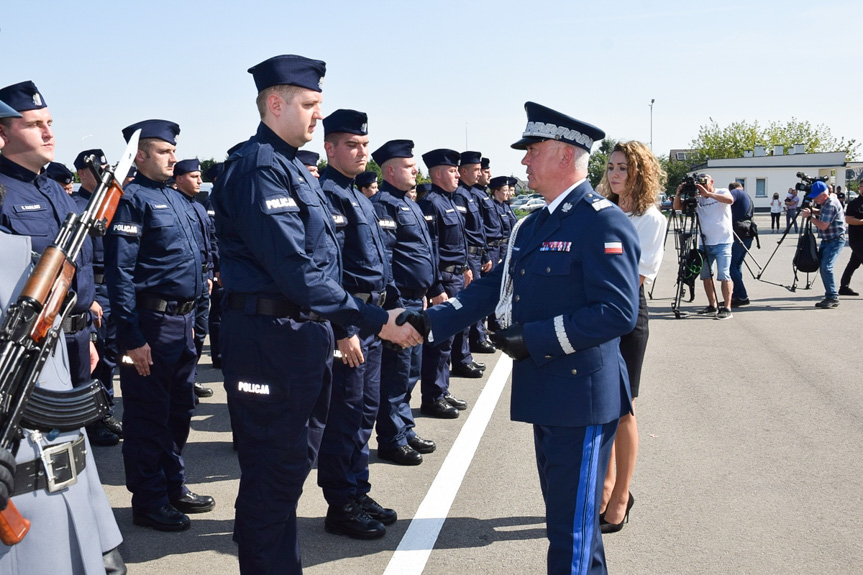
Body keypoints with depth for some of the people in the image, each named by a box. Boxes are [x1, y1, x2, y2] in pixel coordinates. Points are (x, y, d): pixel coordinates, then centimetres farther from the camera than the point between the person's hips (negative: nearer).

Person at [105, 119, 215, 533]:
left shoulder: (175, 198, 15)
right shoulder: (132, 198, -11)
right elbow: (119, 272, -17)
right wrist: (131, 337, -21)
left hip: (183, 321, 9)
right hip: (151, 323, -9)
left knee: (179, 410, 17)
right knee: (149, 416, 2)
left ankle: (174, 488, 30)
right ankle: (148, 502, 14)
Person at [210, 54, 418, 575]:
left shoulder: (292, 167, 16)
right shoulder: (259, 167, -16)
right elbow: (294, 269, -25)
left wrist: (329, 330, 13)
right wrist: (373, 321, -23)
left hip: (302, 333, 10)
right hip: (272, 338, -10)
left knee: (294, 459, 20)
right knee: (273, 472, 1)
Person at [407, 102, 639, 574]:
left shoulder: (604, 222, -15)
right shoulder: (535, 225, 14)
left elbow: (617, 313, -22)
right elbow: (496, 286, 13)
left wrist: (534, 338, -21)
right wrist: (428, 323, 3)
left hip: (581, 399, -9)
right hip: (545, 395, 9)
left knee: (573, 531, 0)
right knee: (563, 516, 21)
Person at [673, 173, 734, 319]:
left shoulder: (722, 192, -2)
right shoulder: (697, 198, 8)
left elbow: (730, 200, -25)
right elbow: (677, 207, 7)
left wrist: (708, 193, -28)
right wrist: (678, 194, -12)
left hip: (723, 242, -5)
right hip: (705, 243, 6)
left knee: (723, 275, -10)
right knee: (705, 275, 7)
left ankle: (727, 308, -8)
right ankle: (712, 306, 17)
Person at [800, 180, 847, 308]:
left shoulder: (831, 205, -22)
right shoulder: (825, 203, 7)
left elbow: (823, 226, -24)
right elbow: (822, 213, 25)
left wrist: (809, 216, -17)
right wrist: (811, 210, 6)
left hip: (836, 240, -10)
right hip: (826, 240, 10)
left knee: (826, 267, -19)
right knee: (822, 267, 7)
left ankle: (833, 298, -14)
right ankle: (830, 296, 14)